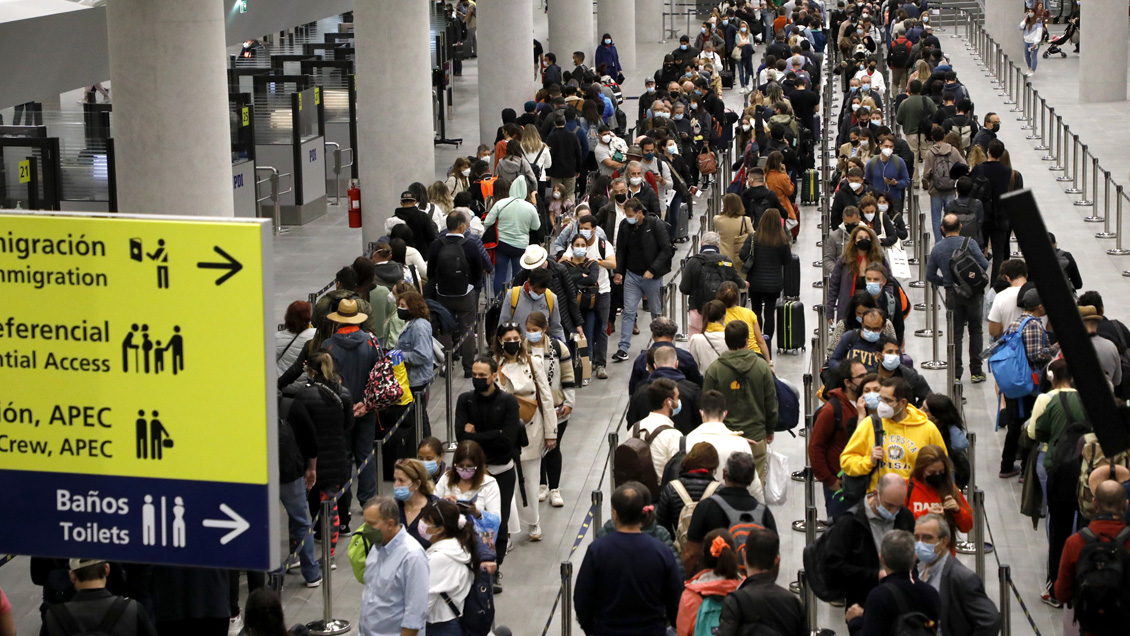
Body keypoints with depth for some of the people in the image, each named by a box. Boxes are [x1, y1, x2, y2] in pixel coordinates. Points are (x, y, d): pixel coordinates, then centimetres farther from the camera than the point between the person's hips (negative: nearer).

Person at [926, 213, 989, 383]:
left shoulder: (937, 249, 0)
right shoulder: (969, 243, -10)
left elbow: (930, 275, 3)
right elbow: (984, 265, -13)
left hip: (952, 294, 2)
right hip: (973, 292, -2)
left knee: (956, 334, 7)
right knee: (975, 331, 10)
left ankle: (956, 374, 3)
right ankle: (976, 372, 10)